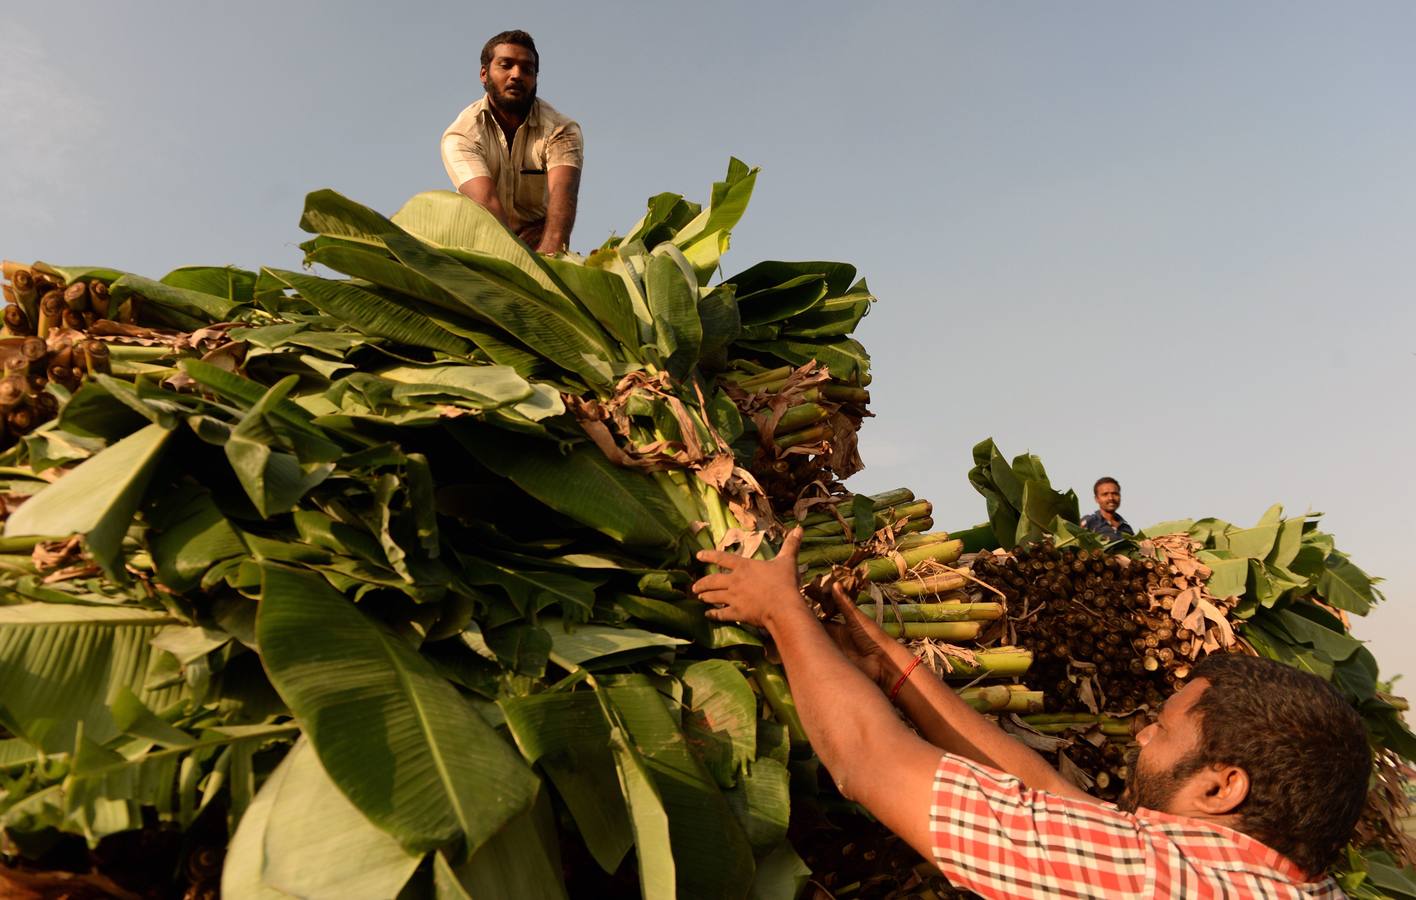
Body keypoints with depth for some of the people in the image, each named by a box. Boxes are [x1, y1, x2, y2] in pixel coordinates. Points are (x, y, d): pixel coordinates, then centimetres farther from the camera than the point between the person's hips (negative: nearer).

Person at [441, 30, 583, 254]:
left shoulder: (561, 131, -10)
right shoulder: (461, 135, -11)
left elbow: (562, 193, -29)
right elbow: (486, 202, -28)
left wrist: (549, 251, -49)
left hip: (540, 241, -1)